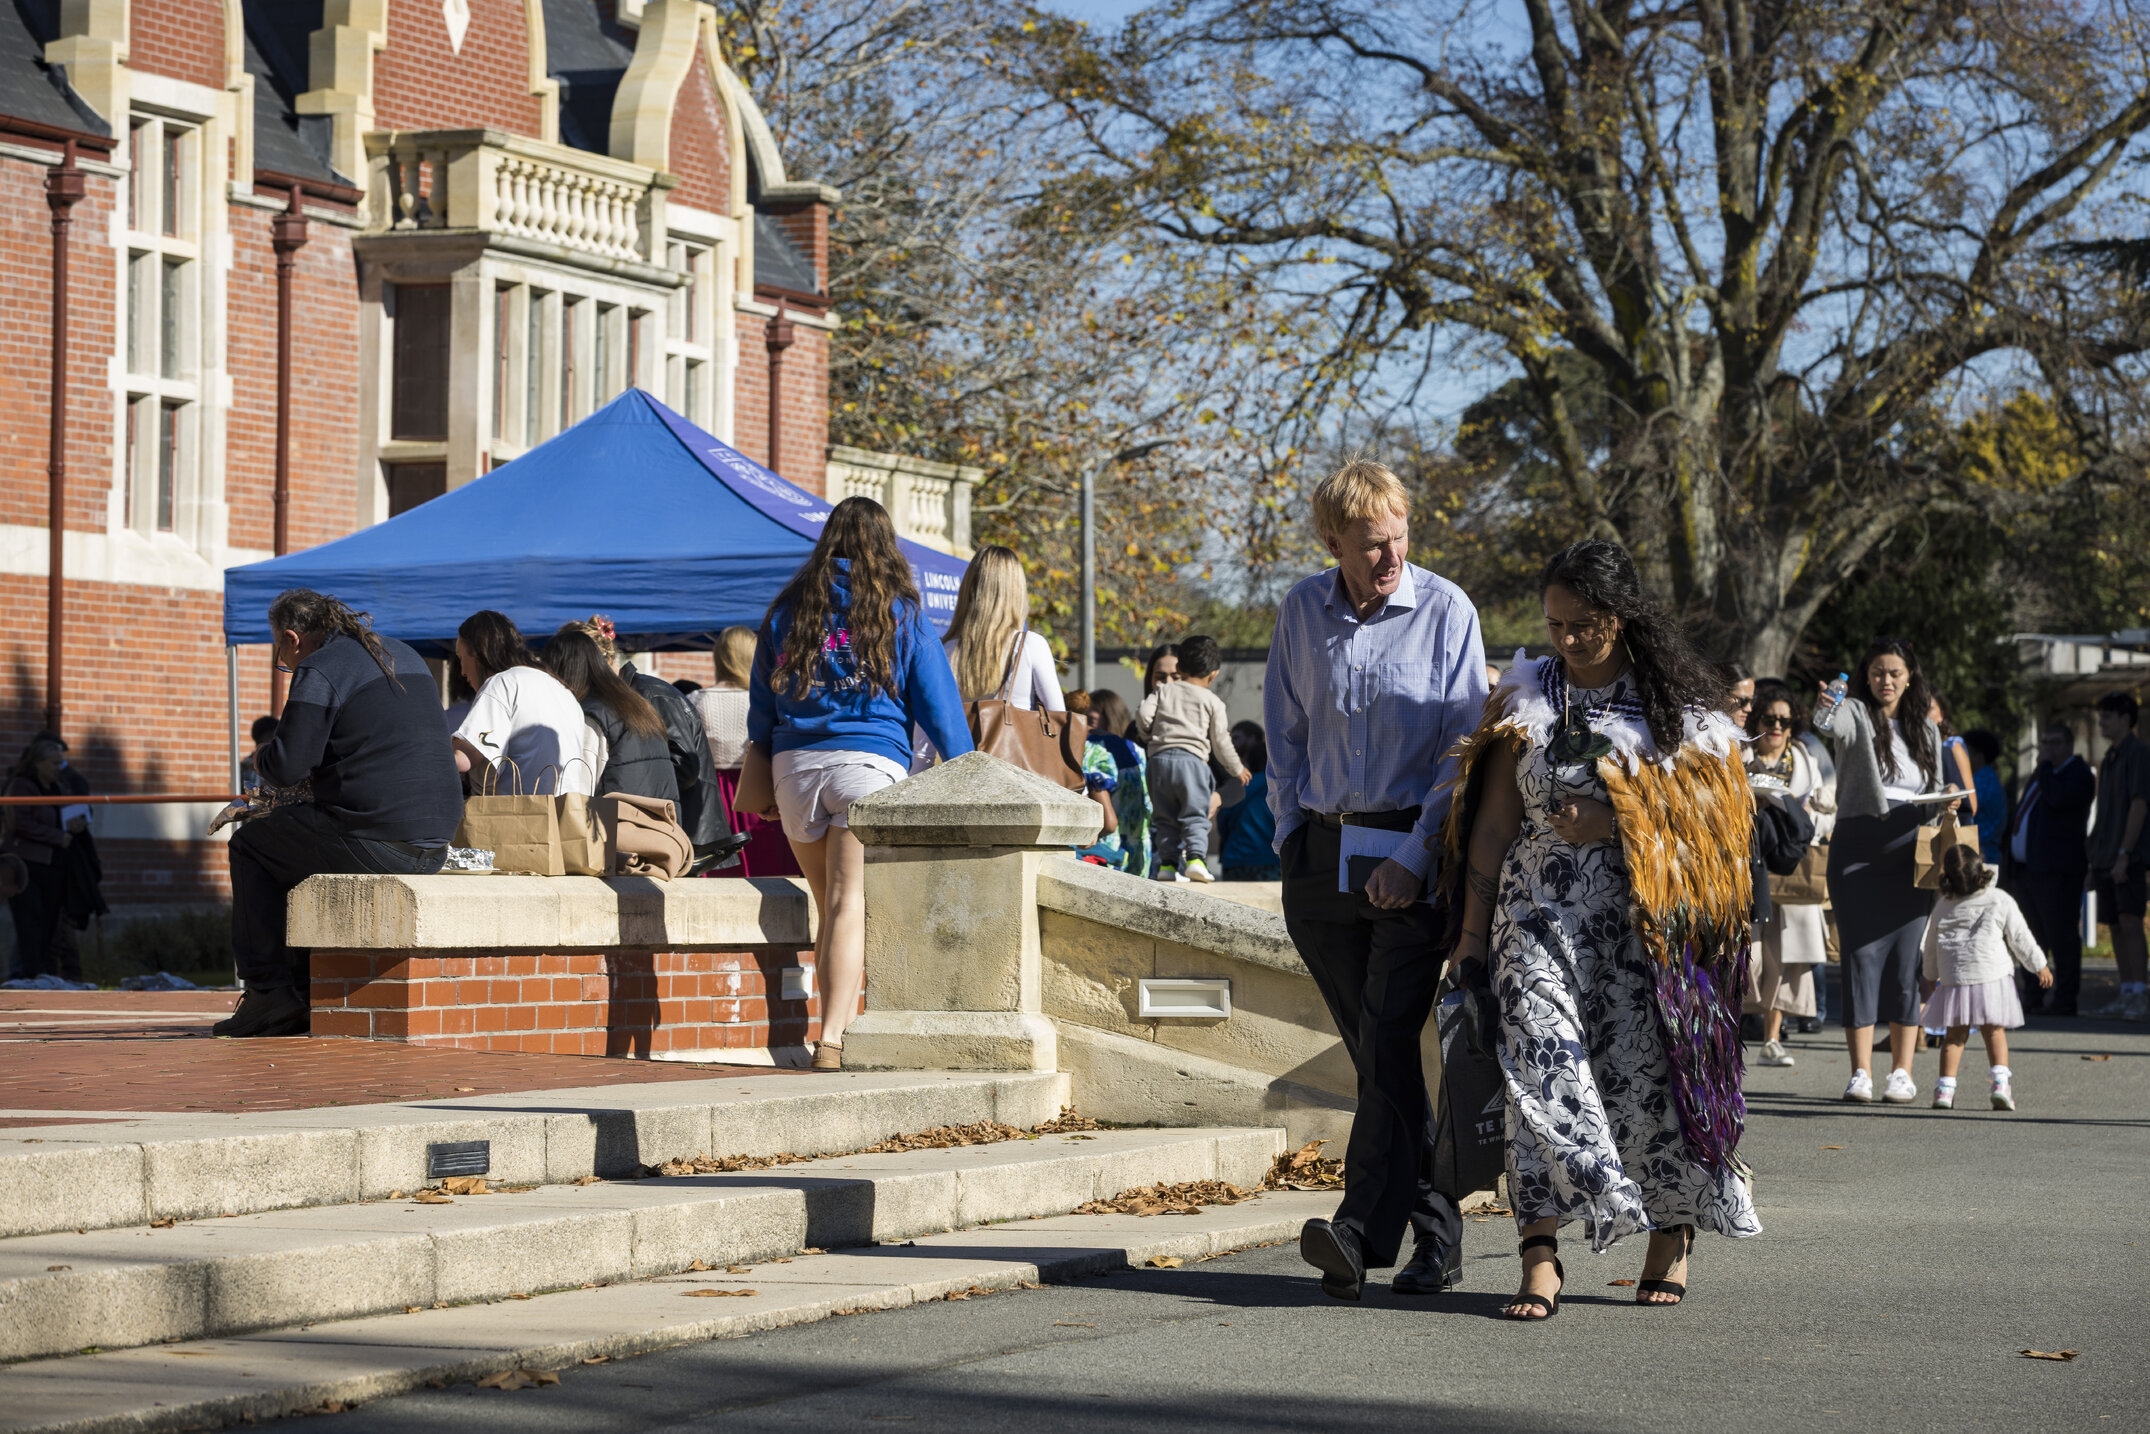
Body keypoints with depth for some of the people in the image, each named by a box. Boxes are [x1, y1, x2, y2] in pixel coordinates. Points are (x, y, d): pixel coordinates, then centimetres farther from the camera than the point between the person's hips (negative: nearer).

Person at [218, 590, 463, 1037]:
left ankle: (269, 992, 10)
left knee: (250, 844, 15)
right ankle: (308, 992, 31)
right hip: (435, 845, 9)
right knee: (302, 846, 33)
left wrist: (262, 760, 10)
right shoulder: (405, 657, 20)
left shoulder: (319, 671, -7)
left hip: (376, 842, -8)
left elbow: (287, 767, -13)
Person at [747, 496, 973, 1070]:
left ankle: (835, 1031, 14)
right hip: (870, 764, -3)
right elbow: (938, 704, 5)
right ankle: (833, 1039, -22)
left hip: (795, 765, 3)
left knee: (829, 908, 12)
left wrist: (761, 783, 25)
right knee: (851, 907, -10)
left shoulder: (788, 610, 12)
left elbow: (760, 709, 16)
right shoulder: (900, 613, 5)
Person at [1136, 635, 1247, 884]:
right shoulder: (1212, 702, 9)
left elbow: (1143, 714, 1)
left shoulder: (1164, 690, 15)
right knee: (1195, 814, -3)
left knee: (1166, 817, 8)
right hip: (1192, 758, -3)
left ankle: (1167, 863, 0)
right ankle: (1195, 856, -21)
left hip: (1159, 758, 3)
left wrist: (1148, 736, 22)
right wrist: (1237, 768, 22)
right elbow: (1221, 742, 7)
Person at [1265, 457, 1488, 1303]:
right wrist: (1291, 840, 6)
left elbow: (1465, 747, -6)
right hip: (1322, 849, 4)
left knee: (1388, 1042, -15)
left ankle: (1361, 1234, -23)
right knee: (1373, 1051, 6)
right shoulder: (1302, 611, 9)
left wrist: (1415, 857, -13)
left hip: (1411, 852, -4)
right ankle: (1437, 1234, 13)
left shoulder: (1445, 611, -4)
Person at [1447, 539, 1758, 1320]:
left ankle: (1672, 1234, 20)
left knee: (1649, 1069, -1)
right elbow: (1494, 825, 10)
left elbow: (1717, 802, -1)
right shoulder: (1527, 699, 11)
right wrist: (1475, 930, 4)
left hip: (1647, 914, -1)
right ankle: (1540, 1253, -21)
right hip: (1544, 909, 1)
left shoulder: (1679, 703, 7)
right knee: (1542, 1058, -16)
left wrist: (1621, 817, -12)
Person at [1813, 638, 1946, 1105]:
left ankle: (1902, 1072, 5)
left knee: (1907, 957, 0)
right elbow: (1831, 724, -23)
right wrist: (1825, 710, -46)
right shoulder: (1856, 714, 1)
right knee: (1861, 953, -6)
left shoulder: (1925, 728, 15)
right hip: (1858, 846, -3)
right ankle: (1861, 1073, -5)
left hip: (1909, 851, 3)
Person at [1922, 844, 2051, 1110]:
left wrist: (1929, 975, 32)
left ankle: (1945, 1088, 1)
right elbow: (2020, 938, 3)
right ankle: (2000, 1082, -6)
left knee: (1955, 1035, 8)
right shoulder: (2000, 901, -2)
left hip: (1954, 977, 2)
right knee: (1994, 1031, 7)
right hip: (1991, 976, -2)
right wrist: (2039, 965, 15)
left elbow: (1930, 946, 17)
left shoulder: (1943, 907, 7)